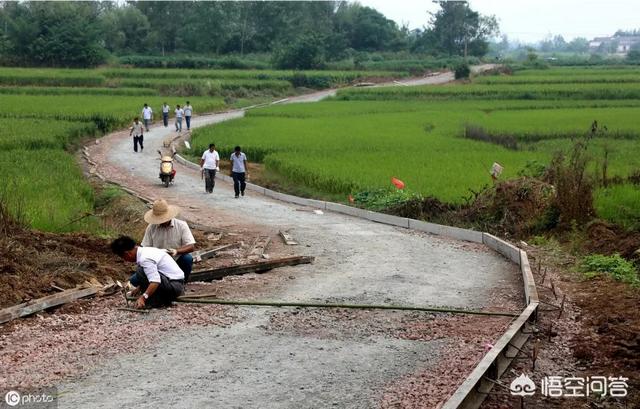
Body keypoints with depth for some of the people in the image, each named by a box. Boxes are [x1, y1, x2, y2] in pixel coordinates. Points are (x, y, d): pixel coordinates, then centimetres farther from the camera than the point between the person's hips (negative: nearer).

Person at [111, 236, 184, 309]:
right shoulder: (146, 250, 10)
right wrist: (138, 288, 30)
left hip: (175, 285, -10)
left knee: (141, 271, -23)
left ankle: (154, 302, -12)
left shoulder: (144, 258, -21)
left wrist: (143, 297, -37)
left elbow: (155, 281, -32)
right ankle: (165, 299, 14)